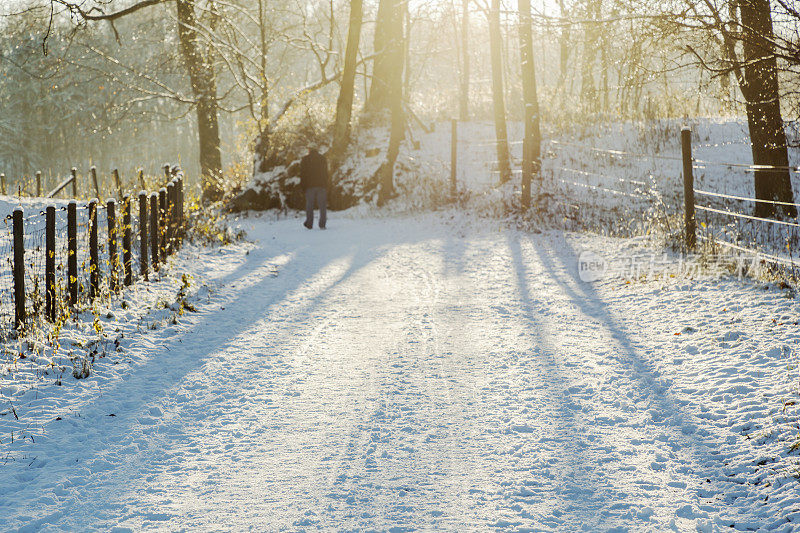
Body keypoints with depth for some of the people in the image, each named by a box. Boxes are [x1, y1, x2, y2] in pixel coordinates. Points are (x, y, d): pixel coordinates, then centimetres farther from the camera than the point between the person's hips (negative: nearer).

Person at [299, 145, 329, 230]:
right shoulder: (323, 158, 9)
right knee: (322, 205, 2)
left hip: (309, 185, -1)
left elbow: (303, 174, 0)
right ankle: (322, 224, -5)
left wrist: (303, 186, 3)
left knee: (310, 205, 6)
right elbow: (326, 173, 9)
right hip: (322, 185, 1)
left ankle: (309, 224, 5)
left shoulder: (305, 159, 3)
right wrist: (326, 185, 12)